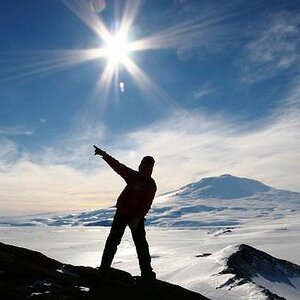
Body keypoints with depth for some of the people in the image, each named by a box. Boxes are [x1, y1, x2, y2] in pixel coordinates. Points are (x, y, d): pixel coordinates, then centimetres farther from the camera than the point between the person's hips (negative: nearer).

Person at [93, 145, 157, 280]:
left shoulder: (151, 184, -6)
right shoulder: (133, 176, 3)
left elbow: (146, 204, -14)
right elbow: (117, 166, -3)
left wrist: (138, 218, -24)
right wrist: (104, 154, -9)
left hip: (137, 217, -2)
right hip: (122, 213, 3)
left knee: (141, 244, 2)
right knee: (113, 240, 3)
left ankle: (146, 273, 12)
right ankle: (104, 269, 11)